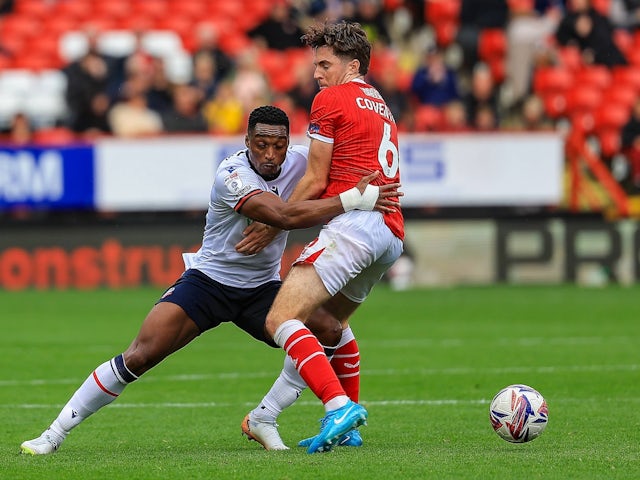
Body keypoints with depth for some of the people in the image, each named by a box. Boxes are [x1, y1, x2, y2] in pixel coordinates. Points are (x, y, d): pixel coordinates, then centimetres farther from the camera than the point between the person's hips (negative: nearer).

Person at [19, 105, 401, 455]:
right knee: (140, 356, -16)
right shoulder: (232, 176, -25)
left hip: (262, 288, 5)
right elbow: (286, 216, -37)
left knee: (329, 335, -15)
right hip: (208, 280, -5)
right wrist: (355, 199, -39)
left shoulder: (300, 161, -9)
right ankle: (56, 433, -4)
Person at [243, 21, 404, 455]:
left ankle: (340, 406, -33)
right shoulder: (381, 107, 27)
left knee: (281, 321, -16)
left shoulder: (331, 100, 1)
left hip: (354, 222, -9)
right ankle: (346, 427, 25)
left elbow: (315, 182, -2)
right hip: (392, 233, 9)